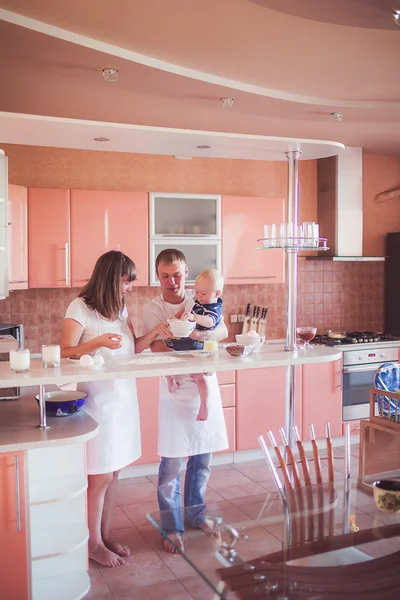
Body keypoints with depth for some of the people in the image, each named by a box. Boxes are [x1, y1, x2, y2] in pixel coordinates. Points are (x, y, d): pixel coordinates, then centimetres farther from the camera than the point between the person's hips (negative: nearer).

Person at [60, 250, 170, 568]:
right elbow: (66, 353, -14)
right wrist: (98, 342, -28)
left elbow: (131, 349, 11)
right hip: (96, 400, -6)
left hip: (123, 398, 6)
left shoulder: (120, 307, 9)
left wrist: (155, 333, -2)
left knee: (113, 473, 13)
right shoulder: (80, 307, -11)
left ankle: (105, 533, 29)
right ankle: (94, 543, 19)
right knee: (101, 475, 1)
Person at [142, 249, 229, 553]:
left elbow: (223, 331, -9)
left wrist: (199, 334, -26)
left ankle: (195, 514, 35)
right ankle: (172, 528, 19)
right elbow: (159, 350, -15)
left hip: (207, 389, 4)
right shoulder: (153, 309, -4)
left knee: (202, 460, 15)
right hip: (176, 393, -3)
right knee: (172, 465, 1)